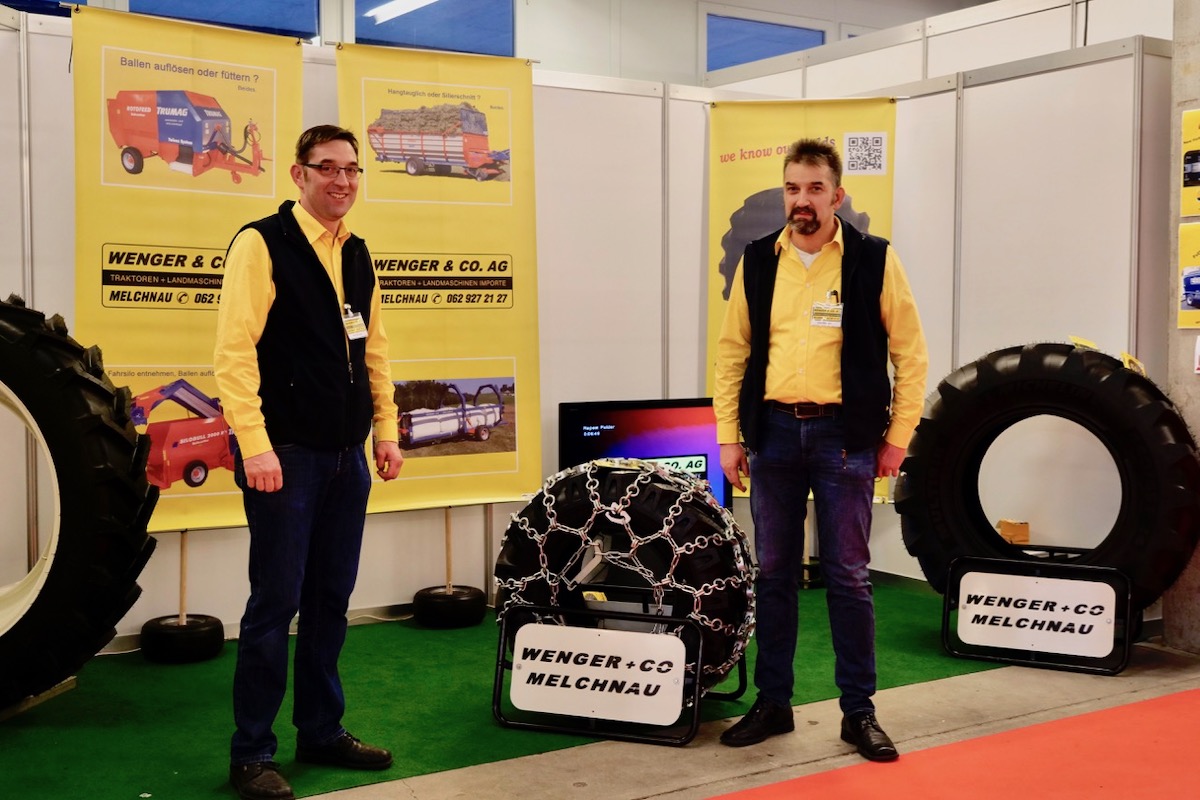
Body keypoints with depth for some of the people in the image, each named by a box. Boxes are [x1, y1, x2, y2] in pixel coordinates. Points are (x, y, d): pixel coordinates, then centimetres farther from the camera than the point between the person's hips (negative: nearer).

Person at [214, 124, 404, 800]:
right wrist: (255, 445, -20)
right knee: (277, 601, -2)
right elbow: (235, 350, -14)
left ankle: (323, 731, 25)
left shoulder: (357, 254, 14)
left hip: (347, 455, 7)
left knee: (331, 599, 12)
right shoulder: (262, 243, -8)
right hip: (285, 453, -6)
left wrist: (387, 429, 12)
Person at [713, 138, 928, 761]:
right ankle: (772, 703, 22)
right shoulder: (758, 261, 7)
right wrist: (728, 436, 4)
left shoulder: (874, 260, -2)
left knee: (847, 575, 2)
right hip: (773, 432, 3)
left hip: (845, 435, -3)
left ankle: (858, 711, 15)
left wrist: (897, 437, -3)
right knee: (773, 573, 10)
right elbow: (732, 353, 10)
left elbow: (910, 353, 0)